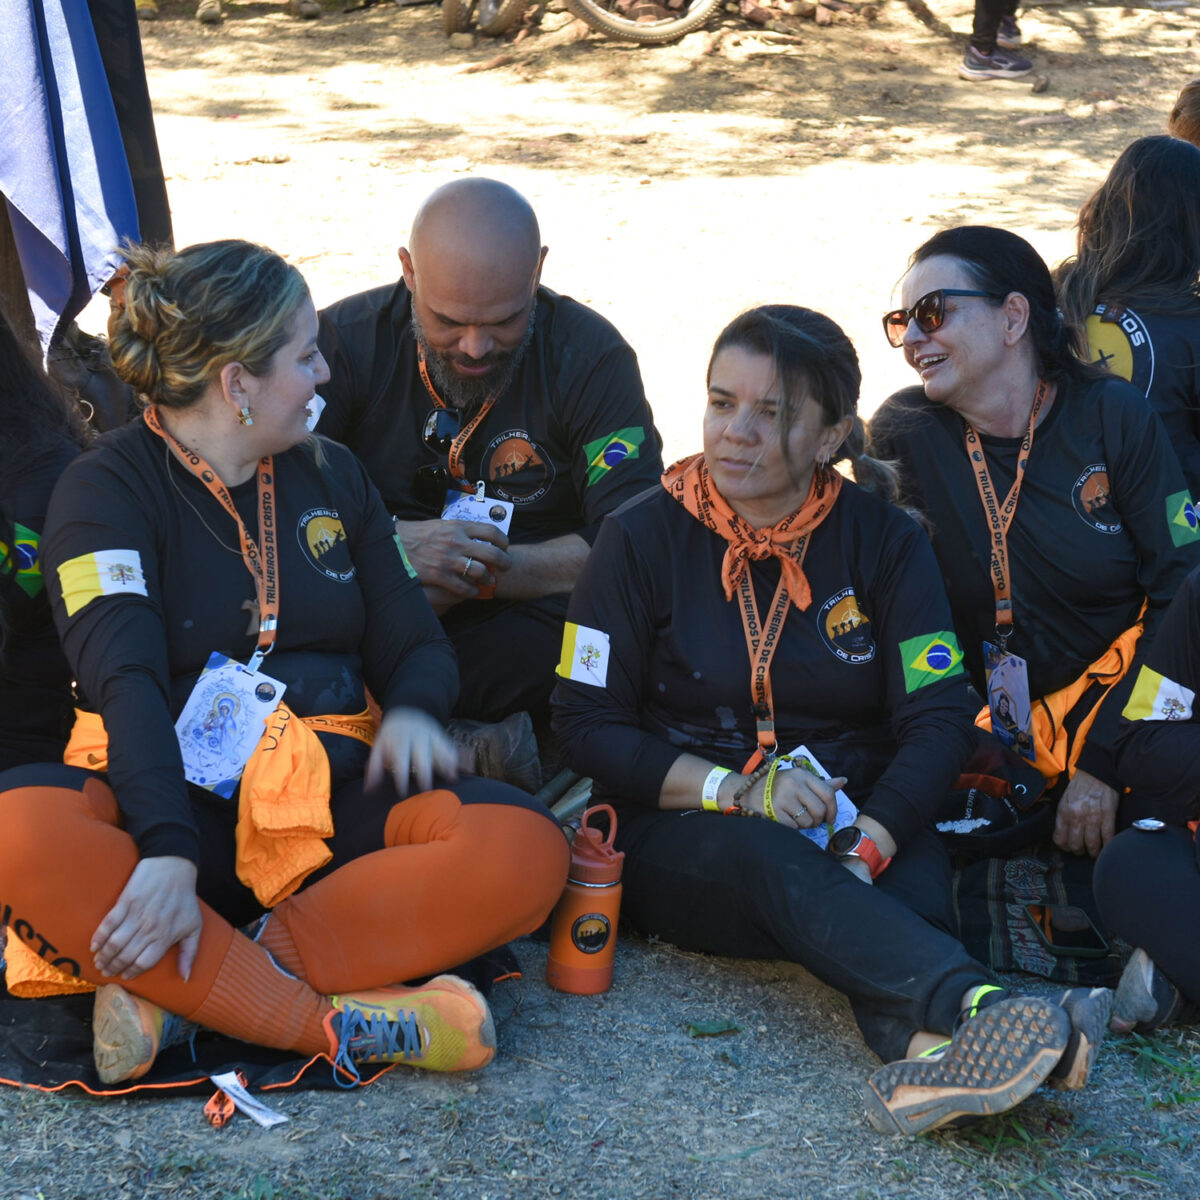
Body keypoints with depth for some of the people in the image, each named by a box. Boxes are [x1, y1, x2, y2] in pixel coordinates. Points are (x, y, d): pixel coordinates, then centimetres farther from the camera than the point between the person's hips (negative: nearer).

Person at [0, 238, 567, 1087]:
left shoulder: (332, 475, 16)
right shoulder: (107, 491, -1)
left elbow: (414, 641, 16)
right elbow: (125, 680, -16)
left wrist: (411, 711, -11)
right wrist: (169, 853, -33)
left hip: (329, 803, 4)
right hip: (175, 798, -4)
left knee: (526, 848, -25)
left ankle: (183, 986, -30)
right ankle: (335, 1024, -36)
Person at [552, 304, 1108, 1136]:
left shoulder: (886, 540, 4)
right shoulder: (646, 537, 1)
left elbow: (938, 720, -5)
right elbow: (586, 724, -3)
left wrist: (863, 852, -24)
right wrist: (736, 792, -17)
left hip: (851, 817, 3)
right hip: (681, 832, -2)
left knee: (919, 878, -32)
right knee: (776, 863, -36)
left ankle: (927, 1048, -63)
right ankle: (980, 1006, -62)